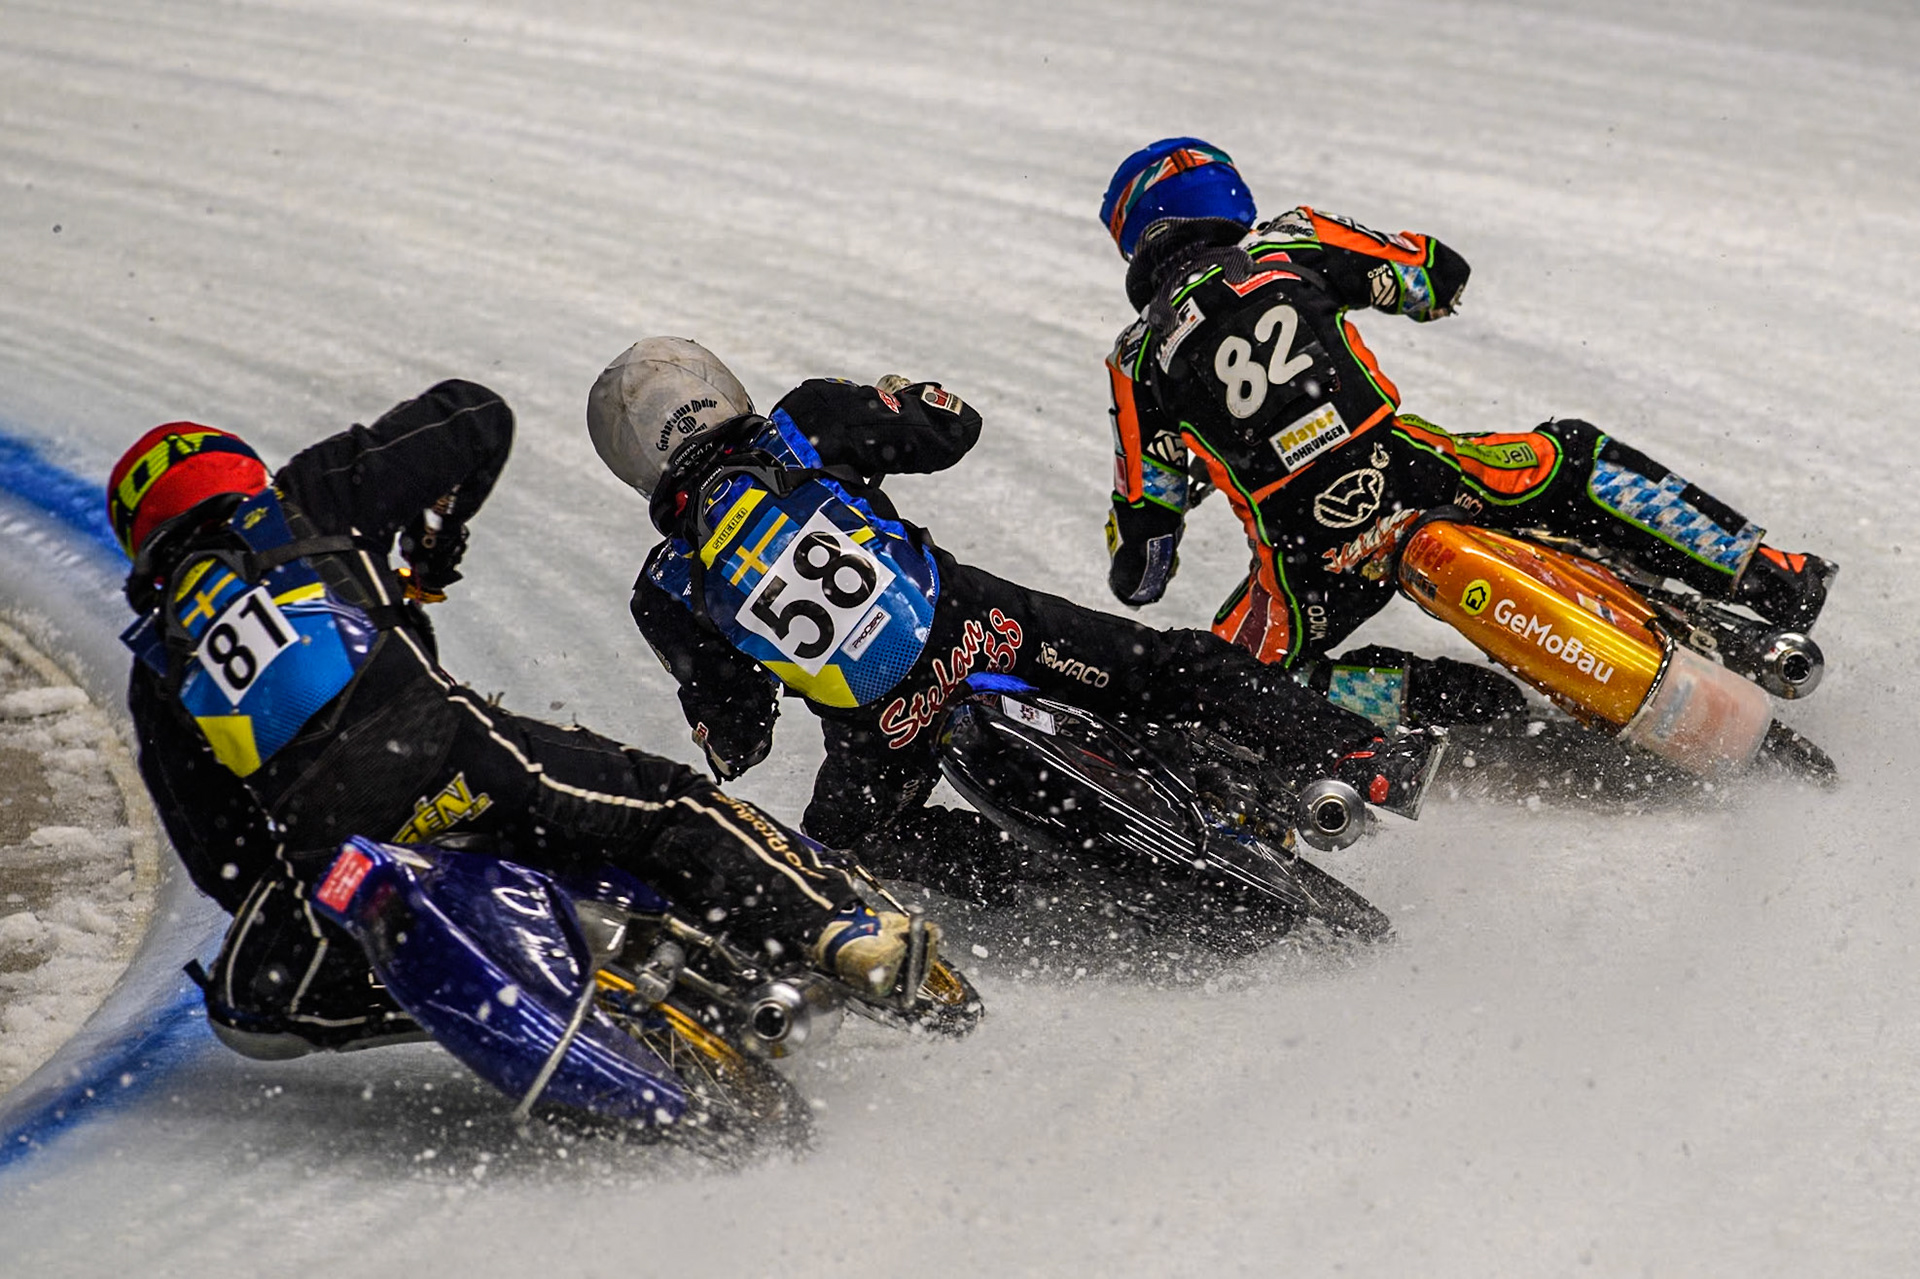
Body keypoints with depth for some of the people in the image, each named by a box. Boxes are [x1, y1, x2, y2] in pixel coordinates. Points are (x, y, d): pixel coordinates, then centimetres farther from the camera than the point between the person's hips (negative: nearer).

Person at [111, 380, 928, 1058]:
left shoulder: (155, 666, 24)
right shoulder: (303, 504, 19)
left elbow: (217, 851, 20)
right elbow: (475, 418, 21)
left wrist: (289, 912, 34)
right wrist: (433, 538, 35)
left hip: (318, 844, 1)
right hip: (438, 755, -1)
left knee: (248, 1004, 21)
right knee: (665, 804, 9)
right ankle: (839, 929, -10)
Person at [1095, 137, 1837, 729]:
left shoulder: (1139, 361, 9)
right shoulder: (1288, 243, 10)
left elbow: (1137, 572, 7)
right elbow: (1440, 275, 19)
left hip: (1310, 563, -1)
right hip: (1405, 474, 1)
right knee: (1571, 461, 23)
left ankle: (1427, 696, -2)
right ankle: (1770, 582, 15)